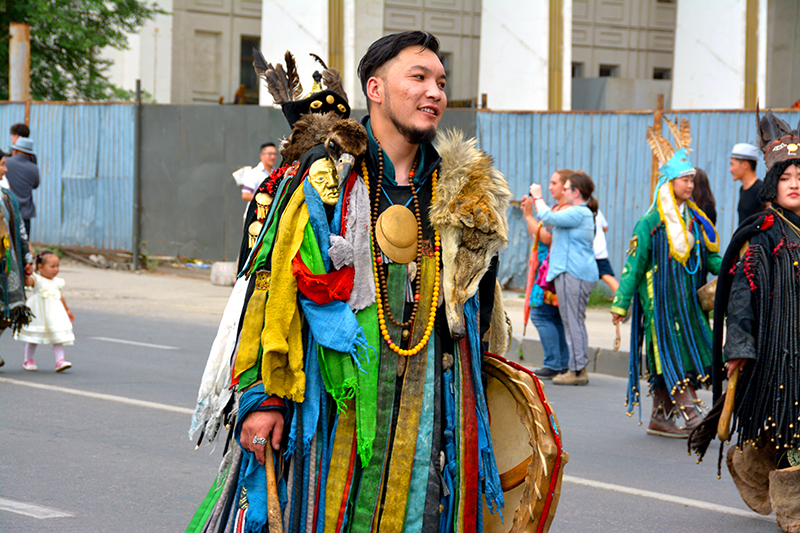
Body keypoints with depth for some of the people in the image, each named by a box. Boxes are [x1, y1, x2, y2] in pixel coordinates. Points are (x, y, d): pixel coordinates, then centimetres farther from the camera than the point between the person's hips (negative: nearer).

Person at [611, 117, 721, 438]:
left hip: (688, 301, 7)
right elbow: (634, 265, -6)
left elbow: (710, 256, 16)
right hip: (660, 300, -7)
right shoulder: (650, 223, -7)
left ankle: (661, 418, 14)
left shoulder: (695, 219, 12)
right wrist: (620, 304, -7)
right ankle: (691, 416, -16)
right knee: (671, 356, -11)